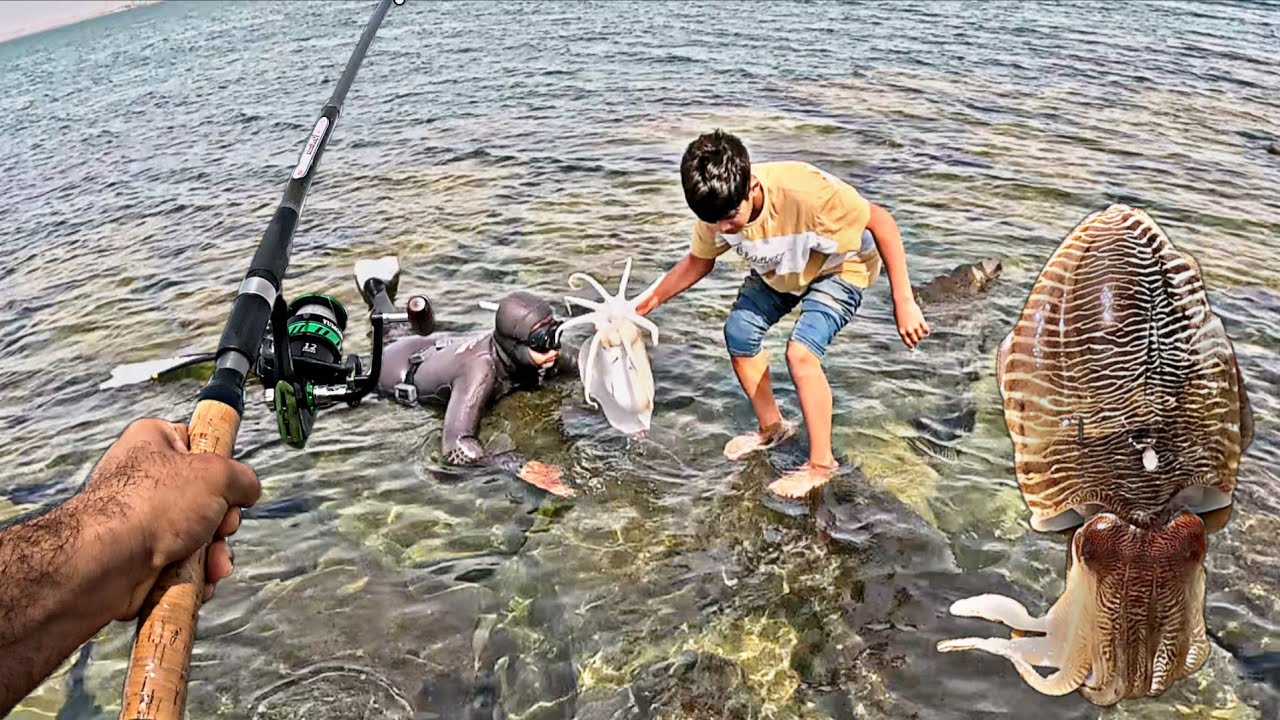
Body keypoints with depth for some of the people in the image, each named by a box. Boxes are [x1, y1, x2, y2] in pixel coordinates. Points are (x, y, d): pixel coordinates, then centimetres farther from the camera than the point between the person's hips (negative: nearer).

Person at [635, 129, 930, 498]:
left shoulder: (804, 192, -43)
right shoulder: (717, 207, -24)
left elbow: (880, 221, -32)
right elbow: (698, 261, -3)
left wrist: (903, 302, -33)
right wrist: (648, 303, -8)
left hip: (839, 269, -6)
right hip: (778, 271, 6)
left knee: (801, 350, -23)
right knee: (739, 331, -5)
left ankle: (821, 463, -6)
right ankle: (771, 426, 20)